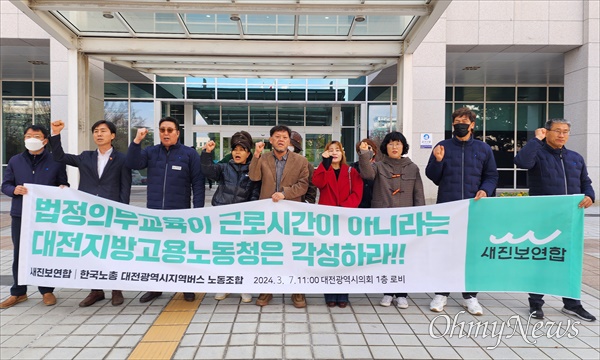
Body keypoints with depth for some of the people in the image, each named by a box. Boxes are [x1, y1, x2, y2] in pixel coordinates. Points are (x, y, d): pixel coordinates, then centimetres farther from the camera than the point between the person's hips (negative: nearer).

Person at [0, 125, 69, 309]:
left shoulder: (56, 161, 2)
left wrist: (63, 188, -14)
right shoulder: (15, 161, 9)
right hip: (20, 215, 2)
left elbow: (63, 184, 9)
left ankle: (46, 290, 20)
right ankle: (18, 292, 22)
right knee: (19, 253, 8)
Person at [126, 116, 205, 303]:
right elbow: (132, 164, -7)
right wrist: (137, 141, -19)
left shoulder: (190, 154, -1)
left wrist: (198, 210, -11)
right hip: (154, 211, 3)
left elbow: (198, 183, -4)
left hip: (180, 213, -3)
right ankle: (155, 287, 27)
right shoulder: (151, 152, 8)